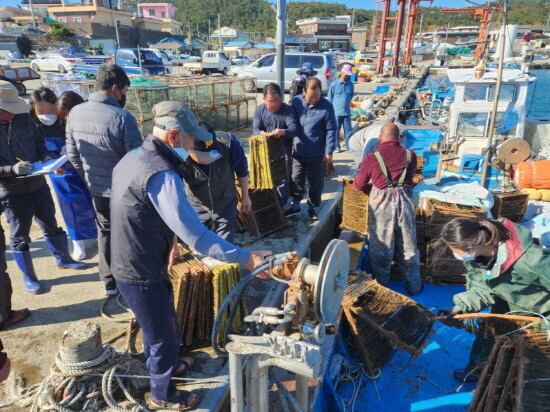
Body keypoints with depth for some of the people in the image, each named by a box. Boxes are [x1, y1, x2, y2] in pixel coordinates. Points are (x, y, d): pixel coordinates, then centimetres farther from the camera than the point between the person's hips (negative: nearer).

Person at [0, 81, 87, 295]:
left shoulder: (24, 118, -5)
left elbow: (39, 144, 6)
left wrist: (47, 159, -13)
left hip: (38, 184, 4)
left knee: (51, 225, 20)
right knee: (19, 236, 11)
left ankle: (63, 259, 40)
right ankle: (28, 276, 28)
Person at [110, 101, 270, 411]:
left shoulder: (133, 158, 3)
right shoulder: (161, 174, -28)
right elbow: (193, 233, -35)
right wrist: (245, 257, -32)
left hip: (128, 264, 9)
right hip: (143, 273, -9)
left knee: (156, 325, 31)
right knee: (165, 334, 13)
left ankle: (160, 364, 56)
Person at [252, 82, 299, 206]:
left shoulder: (288, 110, -13)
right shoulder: (259, 110, -4)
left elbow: (295, 129, -24)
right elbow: (255, 129, -11)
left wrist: (282, 132, -46)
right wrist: (262, 133, -37)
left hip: (283, 151, -3)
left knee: (282, 180, 1)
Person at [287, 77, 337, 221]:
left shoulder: (326, 107, -12)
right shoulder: (296, 101, -3)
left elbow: (331, 130, -8)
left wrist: (329, 151, -10)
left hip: (317, 154, -3)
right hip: (298, 151, 3)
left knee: (315, 182, 9)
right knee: (295, 179, 13)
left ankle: (312, 207, 27)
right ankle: (295, 205, 30)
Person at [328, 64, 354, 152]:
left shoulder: (350, 84, 5)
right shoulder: (334, 84, -4)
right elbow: (330, 97, 2)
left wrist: (348, 103, 12)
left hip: (347, 112, 2)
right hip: (336, 112, -2)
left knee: (348, 130, 3)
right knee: (336, 130, 6)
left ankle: (349, 147, 10)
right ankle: (336, 146, 17)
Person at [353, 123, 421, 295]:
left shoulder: (372, 158, -6)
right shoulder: (410, 155, 1)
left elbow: (358, 186, 3)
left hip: (381, 203, -2)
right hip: (405, 201, 3)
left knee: (380, 248, 11)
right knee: (408, 247, 16)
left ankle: (381, 287, 24)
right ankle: (414, 286, 29)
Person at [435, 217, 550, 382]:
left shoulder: (528, 259, -45)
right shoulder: (474, 256, -24)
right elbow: (482, 289, -15)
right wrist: (460, 306, -29)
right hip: (508, 304, 6)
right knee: (488, 335, 19)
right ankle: (476, 371, 41)